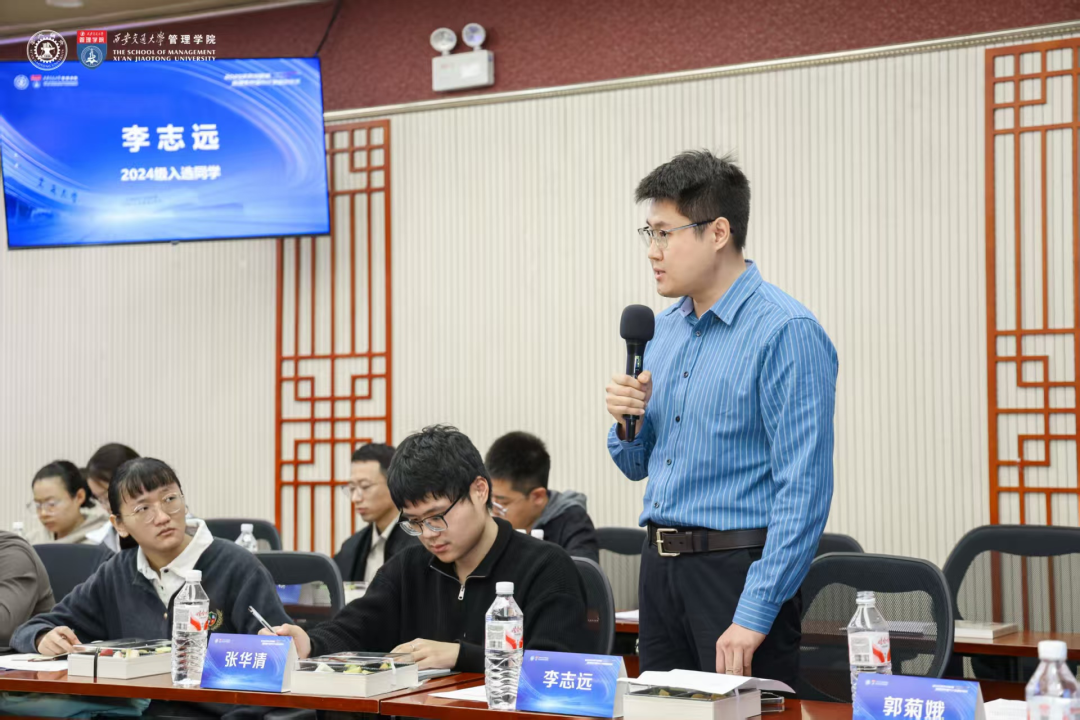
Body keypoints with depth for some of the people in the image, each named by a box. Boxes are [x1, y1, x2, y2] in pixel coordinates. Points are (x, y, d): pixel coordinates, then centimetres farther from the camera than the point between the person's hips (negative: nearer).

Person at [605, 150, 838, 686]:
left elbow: (803, 490, -19)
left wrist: (754, 615, -22)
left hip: (738, 567, -7)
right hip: (660, 569, 7)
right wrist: (626, 420, -3)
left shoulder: (785, 333, -14)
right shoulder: (663, 329, 11)